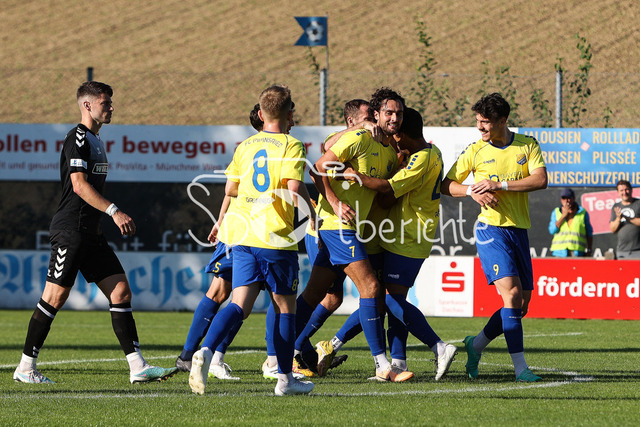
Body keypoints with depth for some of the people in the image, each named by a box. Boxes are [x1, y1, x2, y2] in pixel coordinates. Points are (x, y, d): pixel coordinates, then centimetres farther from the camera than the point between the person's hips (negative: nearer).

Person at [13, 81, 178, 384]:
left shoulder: (95, 140, 19)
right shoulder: (77, 138, -11)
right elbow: (79, 184, -20)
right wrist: (114, 211, -25)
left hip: (90, 233, 9)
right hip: (70, 231, -9)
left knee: (121, 291, 0)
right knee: (55, 297, -5)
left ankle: (138, 367, -4)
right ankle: (26, 368, 4)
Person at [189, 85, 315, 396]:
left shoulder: (245, 146, 12)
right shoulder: (291, 146, -5)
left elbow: (230, 189, 16)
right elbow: (295, 189, -15)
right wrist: (311, 213, 3)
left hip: (243, 235, 5)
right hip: (276, 236, -5)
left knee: (240, 304, -2)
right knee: (285, 306, 9)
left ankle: (205, 352, -28)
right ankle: (285, 379, 14)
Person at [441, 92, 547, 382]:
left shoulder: (527, 145, 6)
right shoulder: (475, 151, 3)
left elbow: (540, 180, -9)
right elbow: (447, 185, 8)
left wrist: (499, 185, -17)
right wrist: (472, 191, -12)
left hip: (519, 229, 4)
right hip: (491, 228, -4)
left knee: (522, 302, 5)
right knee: (511, 293, -19)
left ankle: (476, 345, 26)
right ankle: (520, 367, -20)